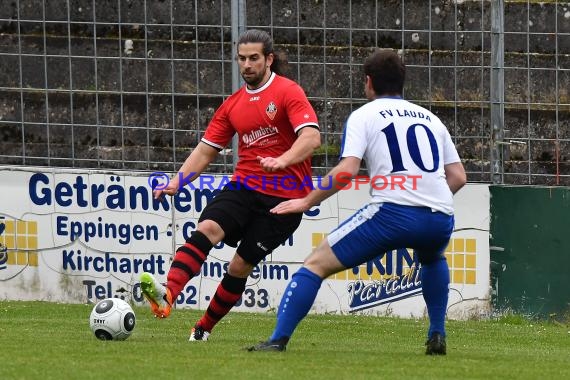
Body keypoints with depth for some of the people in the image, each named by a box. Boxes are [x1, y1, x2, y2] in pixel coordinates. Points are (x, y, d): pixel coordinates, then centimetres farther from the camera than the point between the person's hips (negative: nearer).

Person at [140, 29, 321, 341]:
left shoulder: (288, 92, -6)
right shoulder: (233, 104, 14)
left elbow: (311, 137, -19)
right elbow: (206, 150, 16)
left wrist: (282, 160, -37)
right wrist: (177, 182, 1)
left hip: (283, 196, -4)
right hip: (243, 186, 4)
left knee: (241, 265, -3)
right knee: (207, 228, -24)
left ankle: (204, 328, 14)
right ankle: (167, 295, -43)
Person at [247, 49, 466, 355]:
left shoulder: (364, 115, 9)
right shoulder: (430, 118, 24)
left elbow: (347, 170, -6)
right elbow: (458, 177, 20)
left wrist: (307, 201, 2)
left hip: (393, 211, -5)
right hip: (441, 218, 5)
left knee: (316, 264, 3)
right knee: (432, 260, 41)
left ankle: (278, 340, -10)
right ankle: (437, 336, 28)